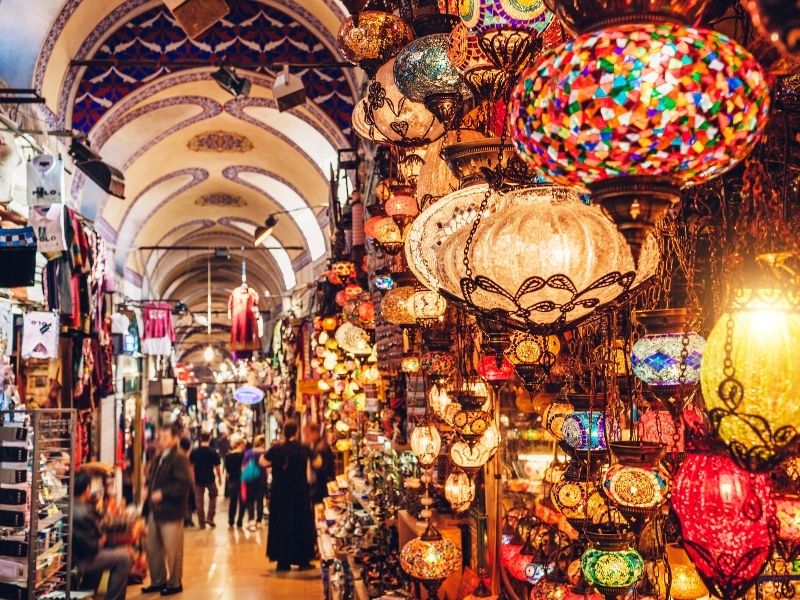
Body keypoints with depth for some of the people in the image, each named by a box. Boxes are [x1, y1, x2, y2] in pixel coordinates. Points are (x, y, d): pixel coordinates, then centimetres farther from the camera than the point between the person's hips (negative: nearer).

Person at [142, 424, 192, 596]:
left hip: (171, 512, -9)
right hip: (155, 511, 9)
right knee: (152, 547, 15)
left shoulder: (179, 459, -13)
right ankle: (158, 581, 28)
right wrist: (148, 490, 9)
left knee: (172, 550, 1)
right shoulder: (158, 459, 15)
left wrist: (163, 493, -22)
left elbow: (184, 484, -22)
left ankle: (174, 583, 15)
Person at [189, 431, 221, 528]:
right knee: (212, 497, 20)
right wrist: (219, 478, 9)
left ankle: (201, 523, 10)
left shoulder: (194, 452, -3)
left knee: (199, 501, 8)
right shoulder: (213, 452, -8)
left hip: (198, 479, 1)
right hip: (210, 479, -1)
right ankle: (209, 518, 10)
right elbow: (217, 467, -5)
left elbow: (191, 466, -2)